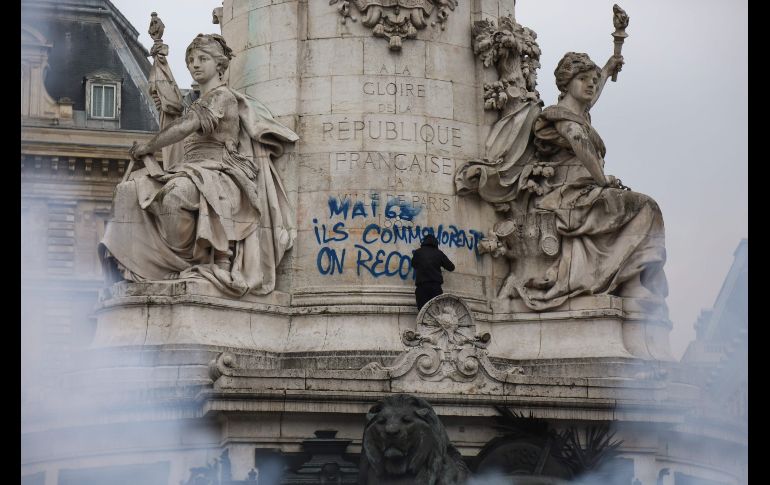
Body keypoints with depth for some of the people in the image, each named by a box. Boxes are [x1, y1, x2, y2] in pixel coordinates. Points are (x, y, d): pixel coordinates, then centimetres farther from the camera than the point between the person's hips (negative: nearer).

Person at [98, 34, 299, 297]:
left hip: (219, 175, -9)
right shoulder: (199, 104, 28)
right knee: (130, 190, -10)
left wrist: (148, 146, -5)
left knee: (176, 194, -40)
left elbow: (185, 127, -15)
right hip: (192, 172, 9)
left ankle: (183, 261, -25)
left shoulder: (223, 96, -1)